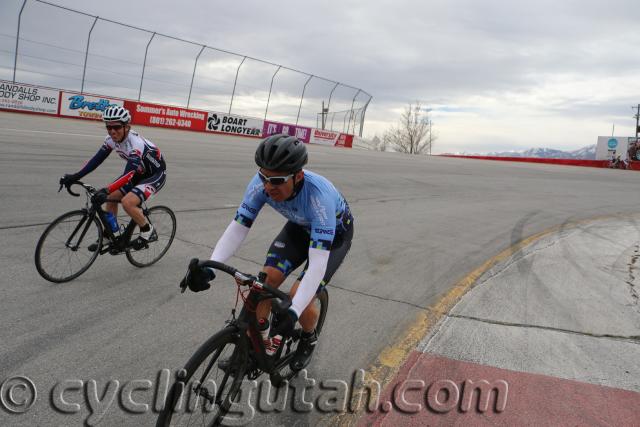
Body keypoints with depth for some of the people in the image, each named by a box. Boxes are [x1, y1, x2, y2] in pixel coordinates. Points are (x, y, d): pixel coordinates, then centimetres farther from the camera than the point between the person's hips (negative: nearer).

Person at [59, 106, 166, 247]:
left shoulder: (136, 144, -33)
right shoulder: (112, 139, -10)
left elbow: (129, 174, -42)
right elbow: (97, 159, -8)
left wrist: (106, 190, -54)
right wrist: (75, 176, -19)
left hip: (156, 174, -8)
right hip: (139, 172, 8)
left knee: (127, 202, -26)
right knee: (112, 197, 2)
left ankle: (147, 230, -1)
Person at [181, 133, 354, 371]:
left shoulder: (319, 196, -42)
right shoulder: (261, 184, -28)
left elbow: (318, 263, -44)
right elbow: (237, 228, -24)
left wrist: (293, 312, -52)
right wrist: (209, 267, -39)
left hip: (334, 235, -4)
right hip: (299, 227, 5)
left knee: (300, 297, -18)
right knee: (267, 279, -14)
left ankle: (309, 338, 16)